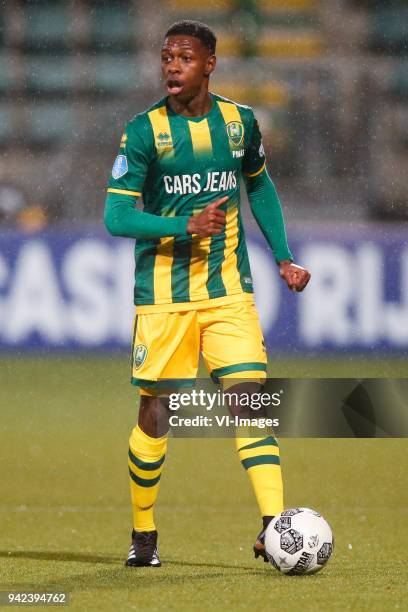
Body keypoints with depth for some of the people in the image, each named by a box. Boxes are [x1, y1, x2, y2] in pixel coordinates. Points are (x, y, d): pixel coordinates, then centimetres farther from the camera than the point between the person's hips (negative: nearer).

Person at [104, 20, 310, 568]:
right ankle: (143, 533, 22)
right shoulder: (144, 131, -7)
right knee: (157, 415, 4)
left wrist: (283, 257, 14)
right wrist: (187, 225, -23)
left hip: (229, 292, 2)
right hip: (163, 297, -2)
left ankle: (274, 528, -17)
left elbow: (260, 186, 22)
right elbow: (116, 216, -11)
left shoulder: (240, 122, 4)